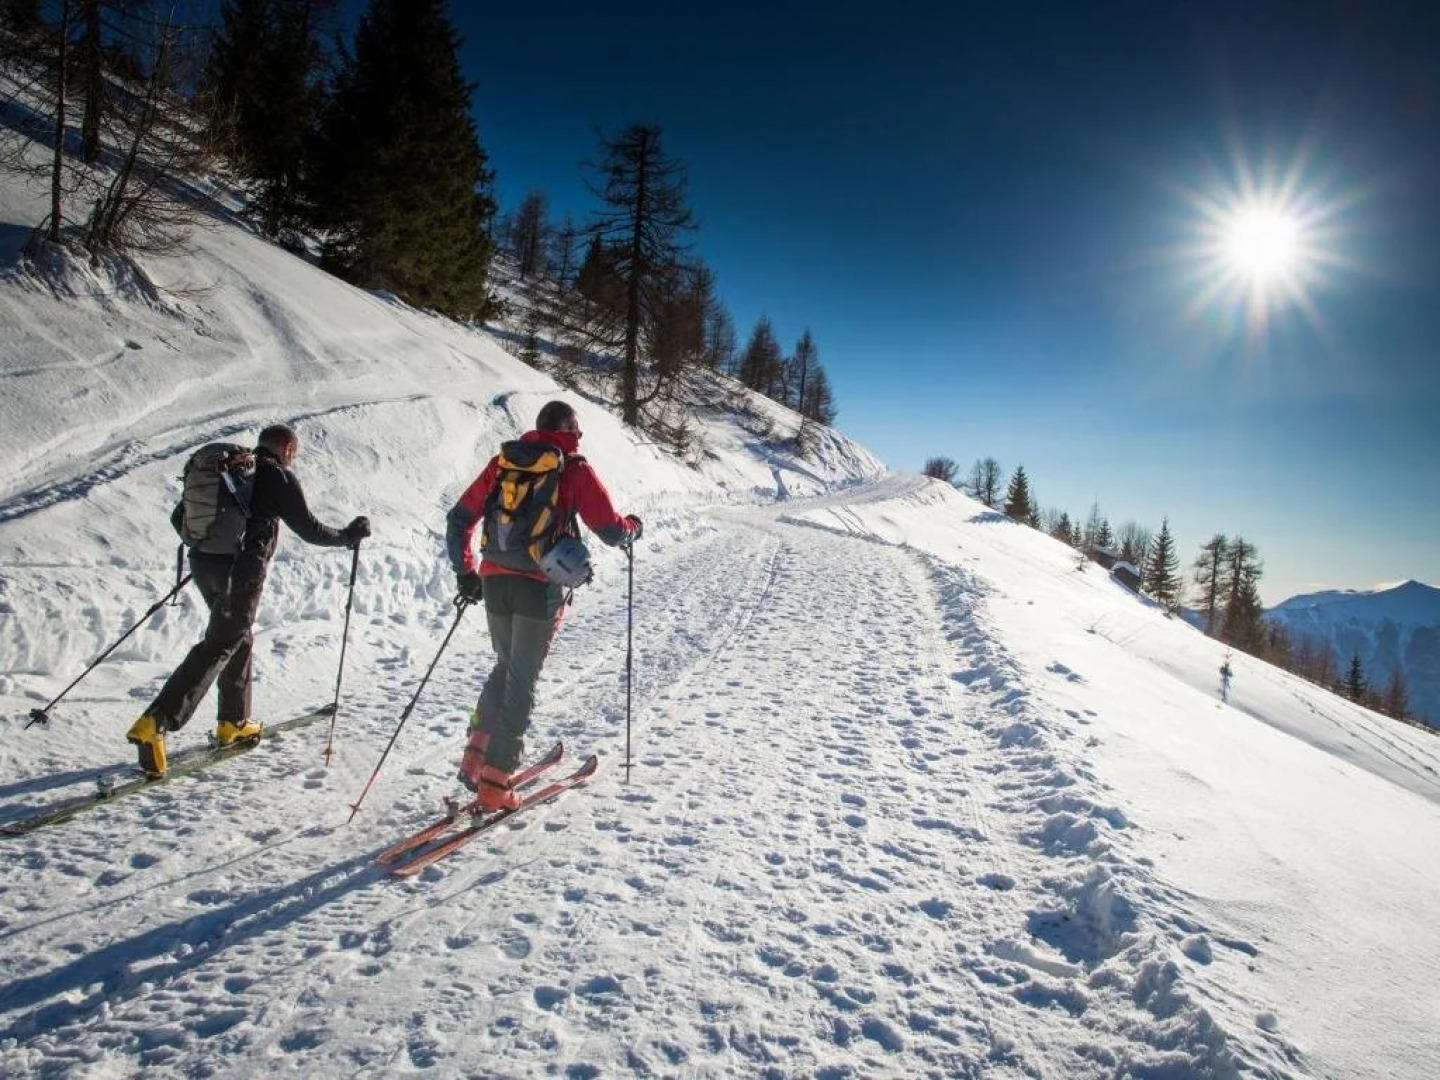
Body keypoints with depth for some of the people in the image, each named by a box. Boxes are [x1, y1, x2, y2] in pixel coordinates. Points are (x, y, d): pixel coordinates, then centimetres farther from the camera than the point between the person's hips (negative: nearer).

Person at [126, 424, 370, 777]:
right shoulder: (279, 477, -3)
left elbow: (179, 517, 19)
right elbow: (310, 530, -1)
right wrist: (350, 535, 15)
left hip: (203, 563, 8)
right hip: (241, 571, -8)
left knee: (239, 638, 21)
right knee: (218, 647, -8)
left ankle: (234, 721, 27)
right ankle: (154, 723, -19)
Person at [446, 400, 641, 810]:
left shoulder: (503, 461, 13)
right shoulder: (575, 469, -1)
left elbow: (459, 519, 12)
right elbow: (611, 531, -4)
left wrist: (465, 572, 19)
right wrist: (634, 527, 18)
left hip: (494, 582, 5)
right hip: (541, 587, -5)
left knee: (505, 667, 23)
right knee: (522, 680, 4)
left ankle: (475, 758, 17)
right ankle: (494, 783, 5)